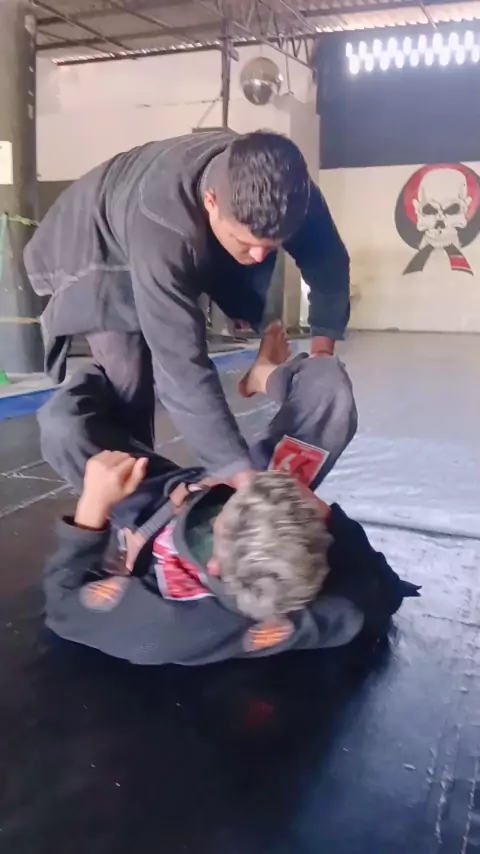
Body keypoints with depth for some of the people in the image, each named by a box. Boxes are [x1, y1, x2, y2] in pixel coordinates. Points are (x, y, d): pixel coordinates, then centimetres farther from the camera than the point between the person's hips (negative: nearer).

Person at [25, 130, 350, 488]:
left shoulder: (284, 186, -28)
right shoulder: (160, 225, -46)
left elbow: (330, 263, -11)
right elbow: (181, 367, -47)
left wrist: (323, 348, -17)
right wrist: (239, 472, -49)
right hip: (92, 253, -6)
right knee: (130, 381, -19)